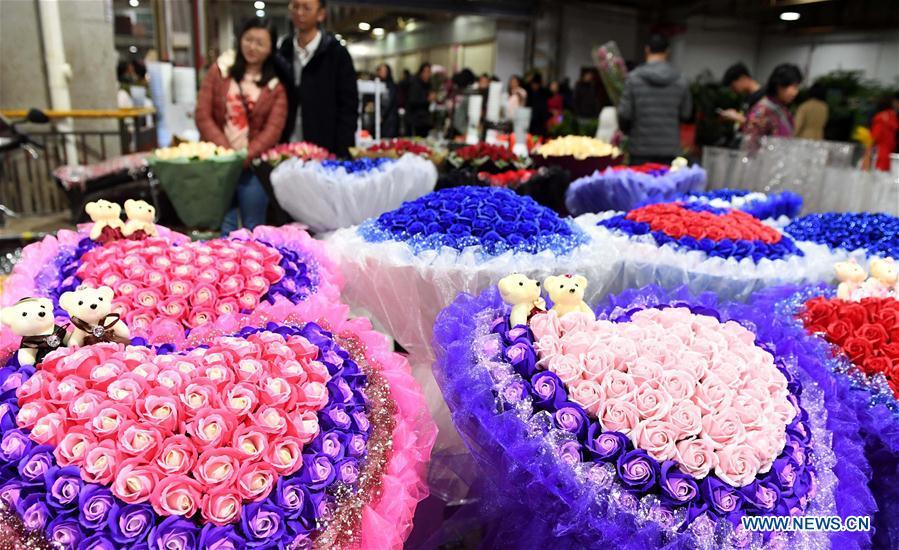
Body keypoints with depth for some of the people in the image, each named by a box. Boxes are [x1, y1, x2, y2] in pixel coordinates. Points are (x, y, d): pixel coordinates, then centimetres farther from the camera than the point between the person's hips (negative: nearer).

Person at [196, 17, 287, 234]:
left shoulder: (276, 85, 4)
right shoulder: (219, 71, 6)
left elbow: (273, 129, -5)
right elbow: (203, 116, 0)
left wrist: (245, 156, -17)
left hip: (253, 164, 0)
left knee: (253, 229, 6)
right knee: (225, 226, 3)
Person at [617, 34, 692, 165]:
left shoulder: (634, 78, -6)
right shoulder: (680, 80, 1)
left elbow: (624, 113, -6)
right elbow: (686, 114, 7)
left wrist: (626, 130, 14)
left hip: (641, 150, -2)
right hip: (670, 149, 2)